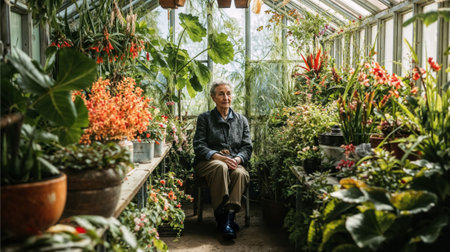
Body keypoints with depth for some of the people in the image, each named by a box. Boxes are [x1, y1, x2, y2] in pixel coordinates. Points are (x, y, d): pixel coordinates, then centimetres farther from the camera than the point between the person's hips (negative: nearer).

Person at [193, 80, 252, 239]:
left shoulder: (241, 120, 19)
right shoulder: (204, 118, 12)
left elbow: (247, 147, 10)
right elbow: (199, 146, 0)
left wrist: (237, 159, -13)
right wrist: (219, 157, -18)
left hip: (234, 162, 2)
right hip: (208, 162, -2)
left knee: (240, 173, -34)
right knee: (220, 167, -38)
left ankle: (228, 218, -39)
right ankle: (222, 216, -36)